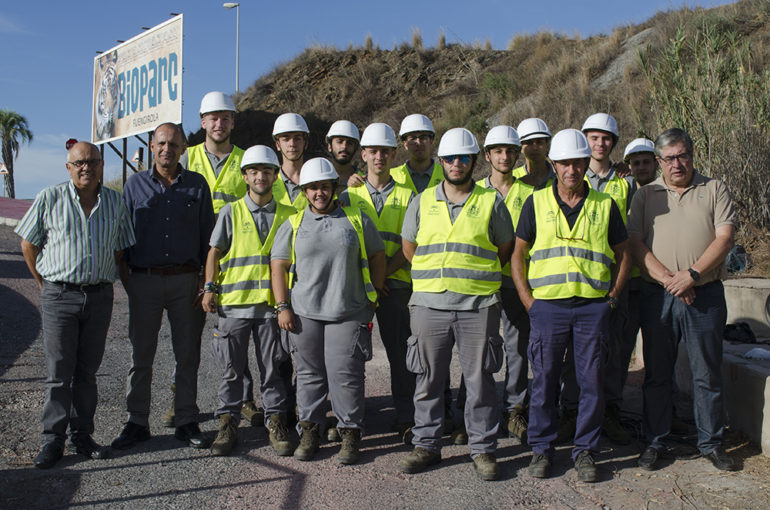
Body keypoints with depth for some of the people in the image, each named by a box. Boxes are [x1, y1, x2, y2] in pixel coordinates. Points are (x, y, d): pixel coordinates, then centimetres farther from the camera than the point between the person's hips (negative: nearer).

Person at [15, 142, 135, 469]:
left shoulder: (115, 202, 6)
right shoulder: (50, 198, -1)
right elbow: (28, 245, 7)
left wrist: (101, 282, 10)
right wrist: (45, 285, 8)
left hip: (99, 296, 2)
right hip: (59, 296, -2)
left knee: (87, 371, 10)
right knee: (59, 373, 0)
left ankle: (82, 435, 20)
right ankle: (53, 440, 12)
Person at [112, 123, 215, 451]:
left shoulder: (197, 184, 6)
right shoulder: (135, 185, 8)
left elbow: (207, 233, 6)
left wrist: (205, 278, 0)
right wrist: (125, 275, 3)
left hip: (186, 279, 0)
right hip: (144, 280, 0)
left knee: (187, 354, 5)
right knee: (141, 355, 6)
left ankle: (186, 422, 17)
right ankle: (137, 423, 18)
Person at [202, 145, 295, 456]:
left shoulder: (288, 215, 9)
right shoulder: (230, 212, 6)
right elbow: (214, 252, 6)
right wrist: (210, 288, -4)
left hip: (272, 303, 1)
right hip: (234, 302, 0)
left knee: (274, 368, 6)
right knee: (232, 369, 7)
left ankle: (276, 424, 18)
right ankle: (228, 423, 20)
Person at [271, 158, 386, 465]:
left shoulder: (357, 220, 7)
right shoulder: (293, 225, 9)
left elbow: (377, 256, 12)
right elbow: (278, 266, 7)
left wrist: (373, 296, 8)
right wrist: (283, 307, 0)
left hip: (349, 313, -1)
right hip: (304, 313, 2)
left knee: (345, 375, -3)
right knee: (309, 373, 8)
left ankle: (350, 434, 11)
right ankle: (309, 431, 22)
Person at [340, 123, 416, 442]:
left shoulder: (406, 196, 8)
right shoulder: (350, 195, 10)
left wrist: (383, 273, -13)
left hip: (395, 284, -1)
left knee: (400, 352, 1)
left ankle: (406, 418, 12)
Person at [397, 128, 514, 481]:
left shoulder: (491, 203, 5)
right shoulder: (422, 202, 9)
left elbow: (505, 249, 13)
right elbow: (408, 246, 18)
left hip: (477, 306, -1)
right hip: (429, 304, 2)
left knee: (480, 380, 4)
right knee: (428, 379, 9)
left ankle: (483, 449, 18)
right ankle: (426, 445, 23)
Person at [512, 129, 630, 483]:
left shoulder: (605, 206, 8)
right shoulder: (536, 203, 6)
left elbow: (622, 255, 15)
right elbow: (518, 256, 7)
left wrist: (611, 298, 5)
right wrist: (529, 302, 0)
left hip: (593, 307, 1)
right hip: (548, 306, -1)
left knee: (592, 382, 5)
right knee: (543, 380, 5)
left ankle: (585, 451, 20)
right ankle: (541, 448, 20)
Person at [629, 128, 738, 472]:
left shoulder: (714, 190, 7)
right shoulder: (646, 195, 10)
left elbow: (724, 238, -3)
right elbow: (636, 244, 1)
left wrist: (692, 274, -15)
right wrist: (668, 279, -12)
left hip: (705, 294, 0)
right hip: (657, 296, 1)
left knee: (708, 373, 7)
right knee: (657, 373, 7)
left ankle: (711, 443, 22)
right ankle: (655, 442, 19)